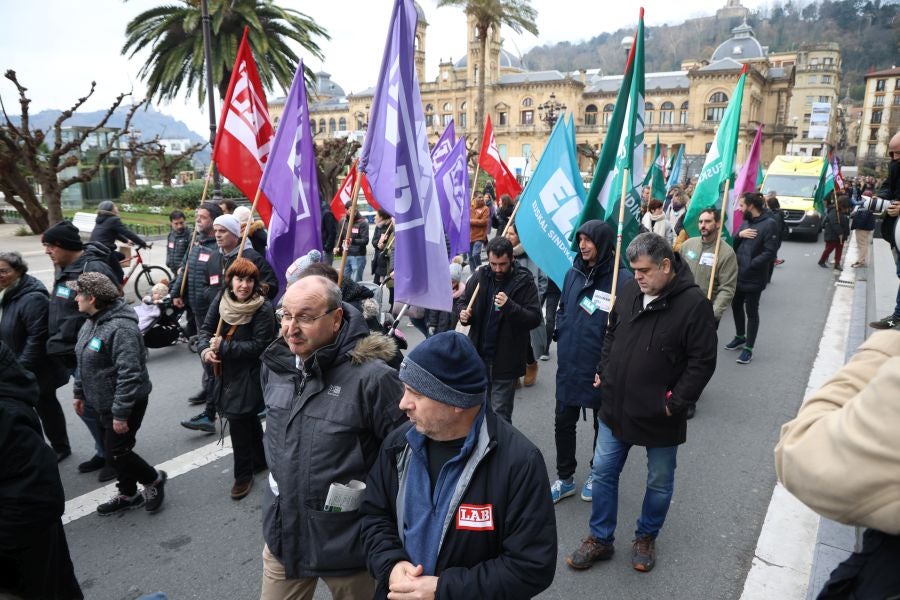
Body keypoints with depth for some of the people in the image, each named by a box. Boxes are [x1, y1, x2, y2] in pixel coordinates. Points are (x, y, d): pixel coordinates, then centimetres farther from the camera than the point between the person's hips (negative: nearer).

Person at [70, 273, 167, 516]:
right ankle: (128, 495, 34)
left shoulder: (120, 328, -28)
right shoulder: (92, 322, 5)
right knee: (112, 450, 18)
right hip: (103, 403, 10)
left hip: (126, 403, -10)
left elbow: (129, 375, -29)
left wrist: (121, 413, -27)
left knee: (116, 451, -2)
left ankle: (153, 479, 23)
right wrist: (79, 392, 20)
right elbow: (84, 362, 17)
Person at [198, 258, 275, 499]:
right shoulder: (221, 301, -1)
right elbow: (206, 329, 3)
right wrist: (205, 349, -18)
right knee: (249, 418, 20)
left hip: (249, 376, -6)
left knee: (238, 419, -8)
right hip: (225, 372, 6)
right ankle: (259, 460, 40)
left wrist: (223, 347, -21)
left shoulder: (263, 309, -18)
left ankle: (243, 474, 12)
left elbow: (258, 345, -20)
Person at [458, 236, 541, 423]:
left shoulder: (524, 281, -10)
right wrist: (463, 313, -7)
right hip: (478, 355, 5)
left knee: (500, 415, 3)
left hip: (506, 360, -4)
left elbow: (535, 318, -15)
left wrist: (509, 306, -31)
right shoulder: (480, 277, 1)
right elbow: (464, 302, 15)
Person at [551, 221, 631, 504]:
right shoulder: (573, 273, 2)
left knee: (602, 424, 16)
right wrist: (561, 334, 3)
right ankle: (565, 478, 31)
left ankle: (597, 475, 38)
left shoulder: (622, 279, -17)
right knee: (563, 422, 14)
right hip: (569, 364, 5)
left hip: (601, 368, -5)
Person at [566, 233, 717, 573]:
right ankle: (600, 539, 29)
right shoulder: (629, 291, -1)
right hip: (616, 407, 5)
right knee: (603, 472, 12)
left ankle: (646, 538, 39)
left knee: (659, 482, 15)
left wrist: (676, 403, -15)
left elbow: (703, 362, -15)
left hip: (659, 416, -4)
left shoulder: (694, 303, -17)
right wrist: (603, 372, 6)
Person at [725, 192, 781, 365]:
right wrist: (739, 235, -9)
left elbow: (770, 253, -20)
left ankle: (748, 348, 12)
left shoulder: (769, 224, -14)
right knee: (736, 307, 19)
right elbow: (733, 246, 11)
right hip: (737, 275, 8)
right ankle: (740, 338, 39)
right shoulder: (745, 223, 11)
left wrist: (749, 266, -23)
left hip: (753, 278, -8)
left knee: (751, 312, 2)